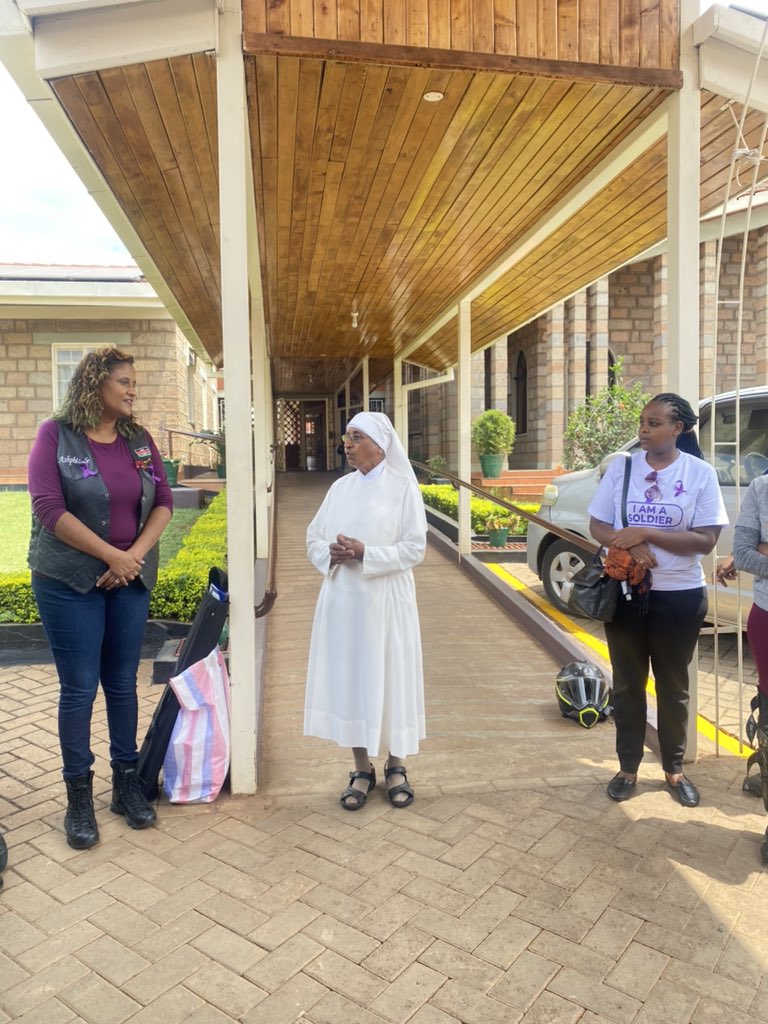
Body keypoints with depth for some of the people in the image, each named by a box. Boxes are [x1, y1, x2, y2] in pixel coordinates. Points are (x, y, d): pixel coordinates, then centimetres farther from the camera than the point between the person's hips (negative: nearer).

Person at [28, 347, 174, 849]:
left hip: (131, 581, 4)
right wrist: (113, 556, -15)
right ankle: (79, 797, 19)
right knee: (79, 688, 3)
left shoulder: (140, 440, 5)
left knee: (123, 684, 11)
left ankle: (127, 782, 26)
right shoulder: (56, 435, -7)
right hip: (69, 581, -4)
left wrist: (135, 554, -12)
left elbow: (164, 502, 2)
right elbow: (49, 508, -14)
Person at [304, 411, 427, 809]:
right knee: (348, 679, 9)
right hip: (342, 601, 4)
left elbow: (414, 547, -10)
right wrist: (331, 554, -12)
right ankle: (362, 768, 25)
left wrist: (365, 554, -19)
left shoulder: (402, 486, -5)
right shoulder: (340, 487, 8)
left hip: (385, 601, -4)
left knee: (389, 678, 6)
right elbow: (314, 537, 10)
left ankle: (396, 766, 26)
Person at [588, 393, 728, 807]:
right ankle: (628, 767, 29)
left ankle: (674, 769, 33)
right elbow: (598, 526, 0)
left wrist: (645, 533, -21)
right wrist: (630, 547, -20)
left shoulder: (700, 473, -7)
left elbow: (705, 540, -12)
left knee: (673, 685, 14)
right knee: (627, 684, 12)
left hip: (680, 596, -1)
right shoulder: (621, 467, -2)